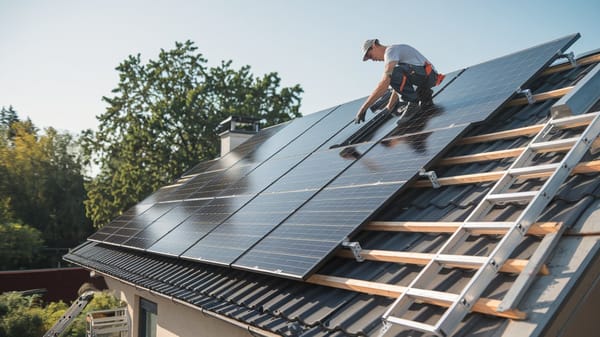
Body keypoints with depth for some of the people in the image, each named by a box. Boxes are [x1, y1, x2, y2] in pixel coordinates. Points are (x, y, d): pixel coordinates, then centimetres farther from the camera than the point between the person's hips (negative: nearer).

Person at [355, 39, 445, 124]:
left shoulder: (391, 50, -9)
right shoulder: (398, 50, 24)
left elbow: (385, 82, -25)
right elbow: (398, 85, 29)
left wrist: (363, 108, -26)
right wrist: (388, 109, 29)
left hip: (427, 75, -10)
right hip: (430, 78, 10)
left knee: (391, 74, -27)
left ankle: (413, 102, -11)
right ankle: (426, 99, 18)